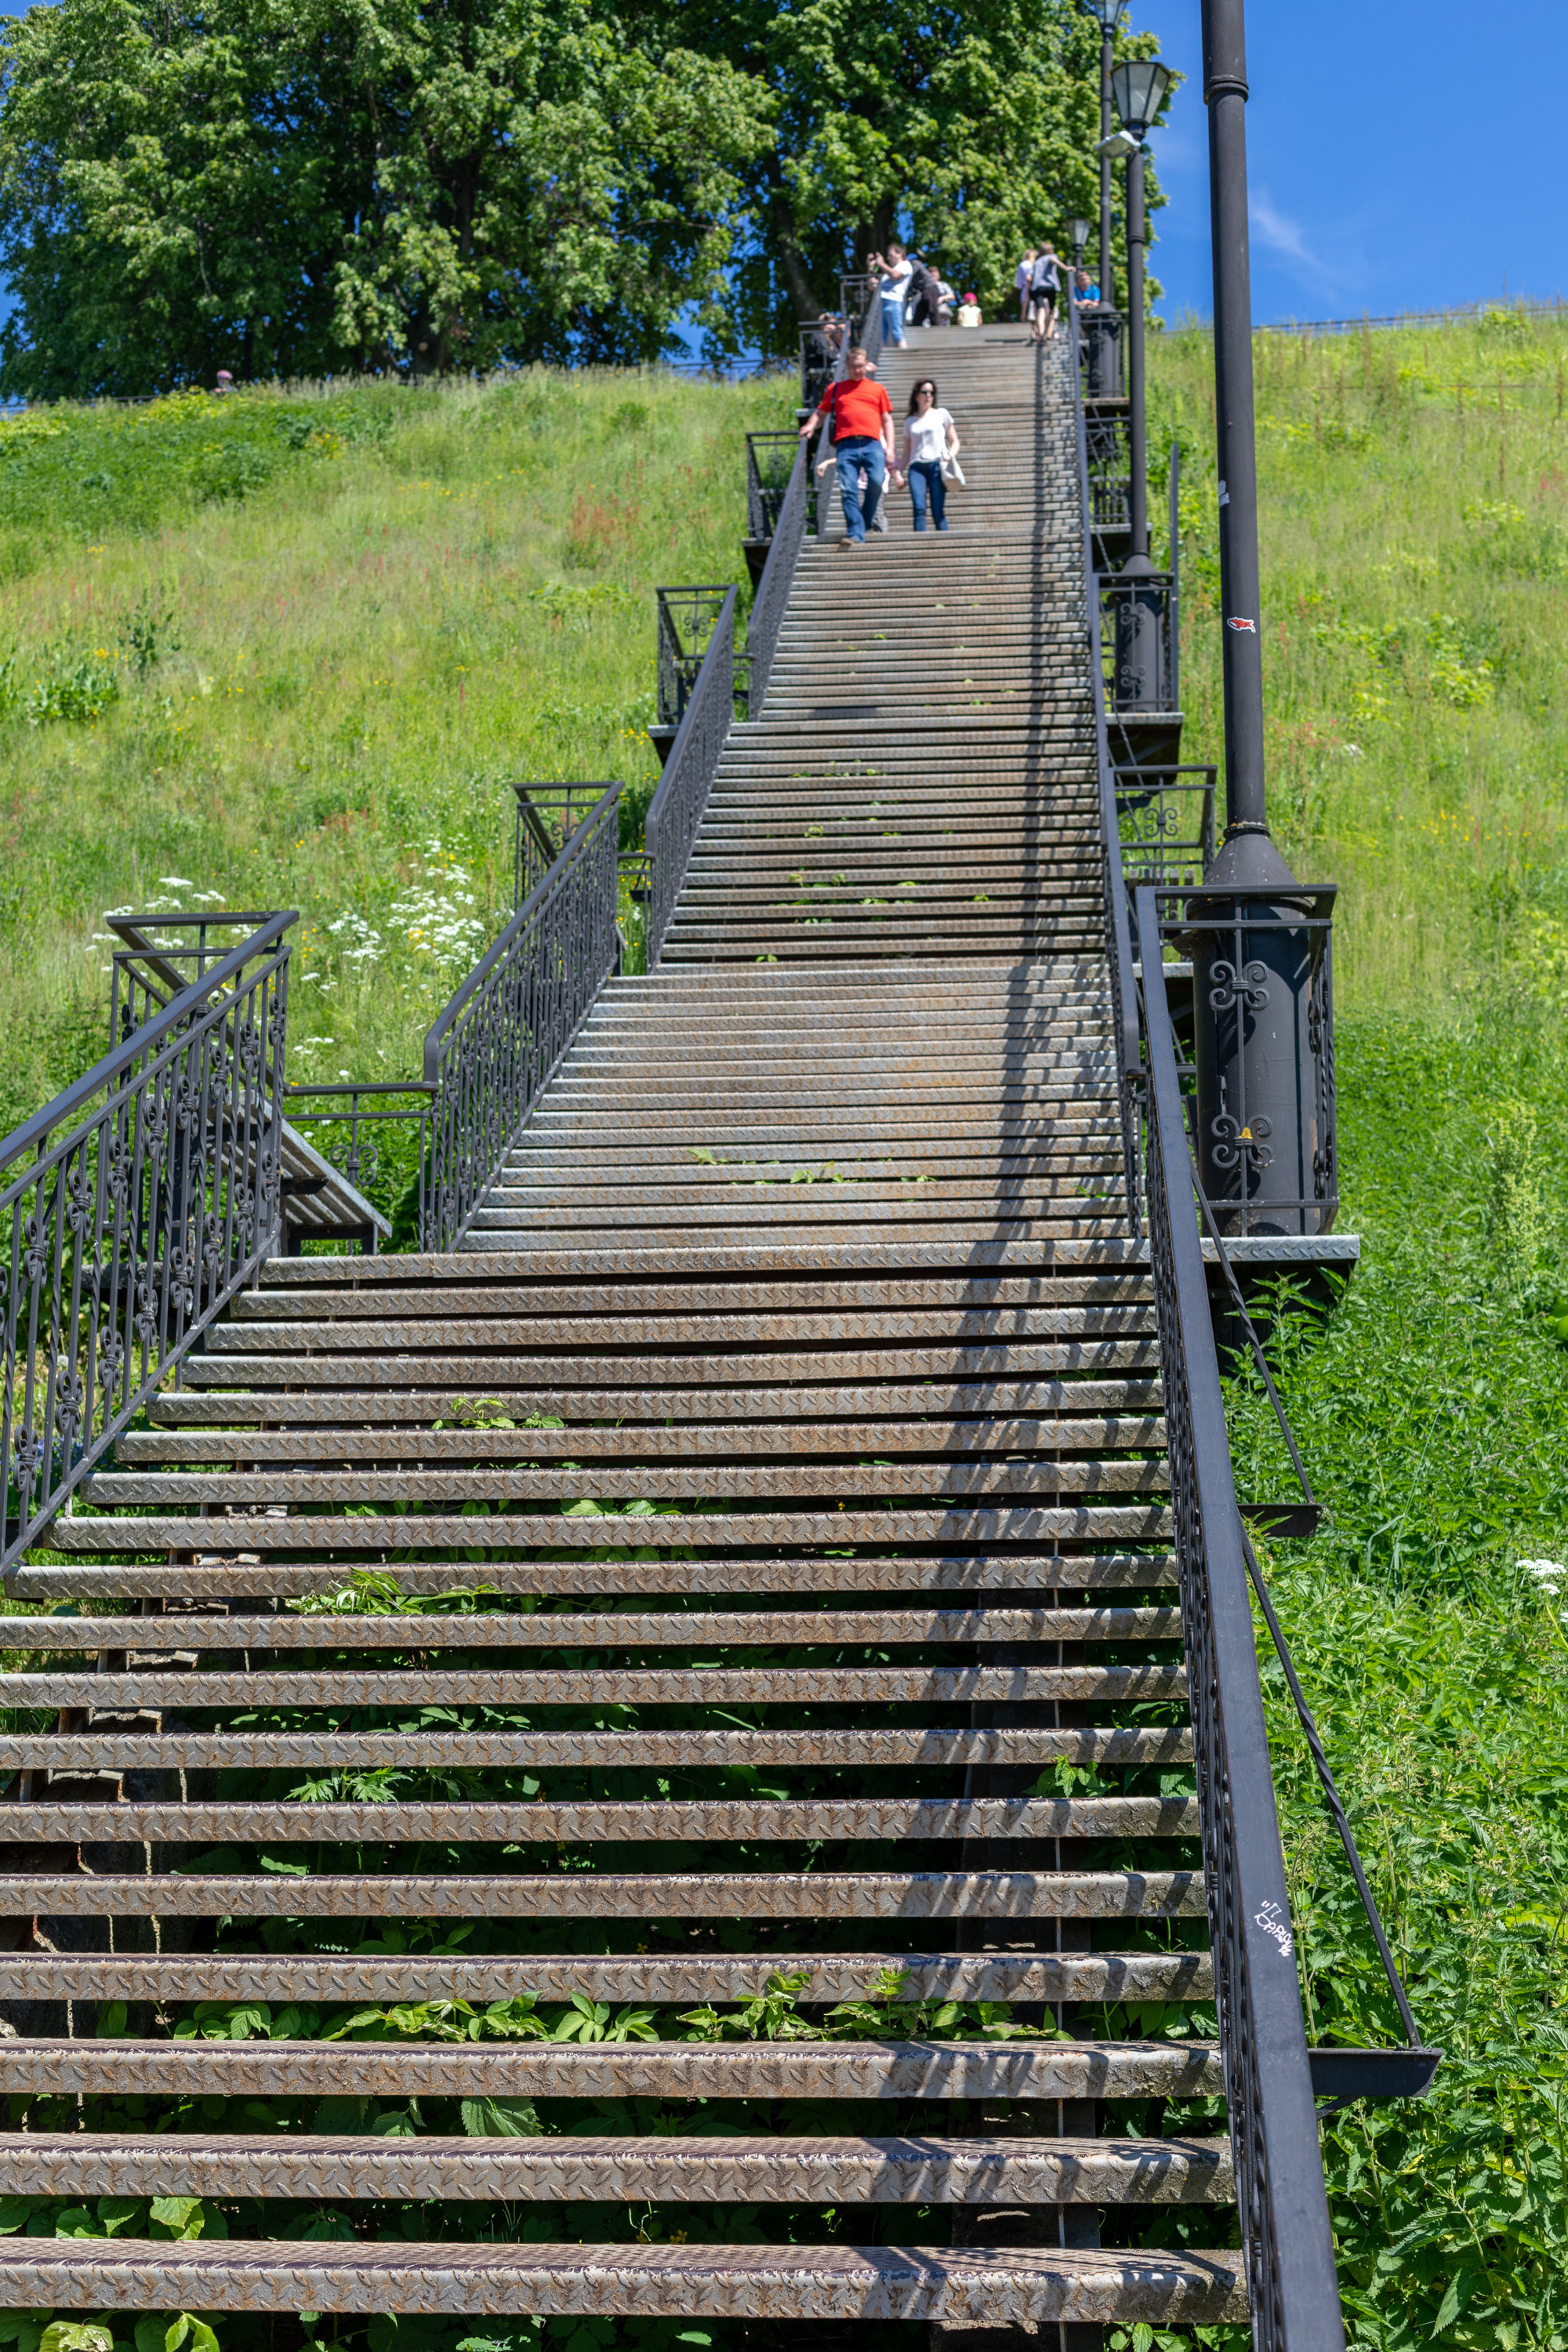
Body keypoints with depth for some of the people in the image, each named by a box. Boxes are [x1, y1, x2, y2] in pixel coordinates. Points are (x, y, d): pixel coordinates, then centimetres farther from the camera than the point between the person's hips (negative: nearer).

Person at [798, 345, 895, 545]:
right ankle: (856, 534, -15)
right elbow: (820, 412, 24)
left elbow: (887, 420, 19)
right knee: (848, 490, -13)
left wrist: (889, 447, 8)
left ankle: (867, 521, 3)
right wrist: (810, 425, 1)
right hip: (846, 445, 0)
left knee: (877, 481, -21)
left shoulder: (878, 389, 21)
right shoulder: (836, 389, 21)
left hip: (872, 444, 0)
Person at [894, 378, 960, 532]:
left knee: (938, 512, -12)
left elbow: (955, 442, 14)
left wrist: (950, 456, -7)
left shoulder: (941, 414, 14)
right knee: (919, 508, -19)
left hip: (937, 466, -1)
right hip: (916, 467, 1)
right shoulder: (909, 421, 18)